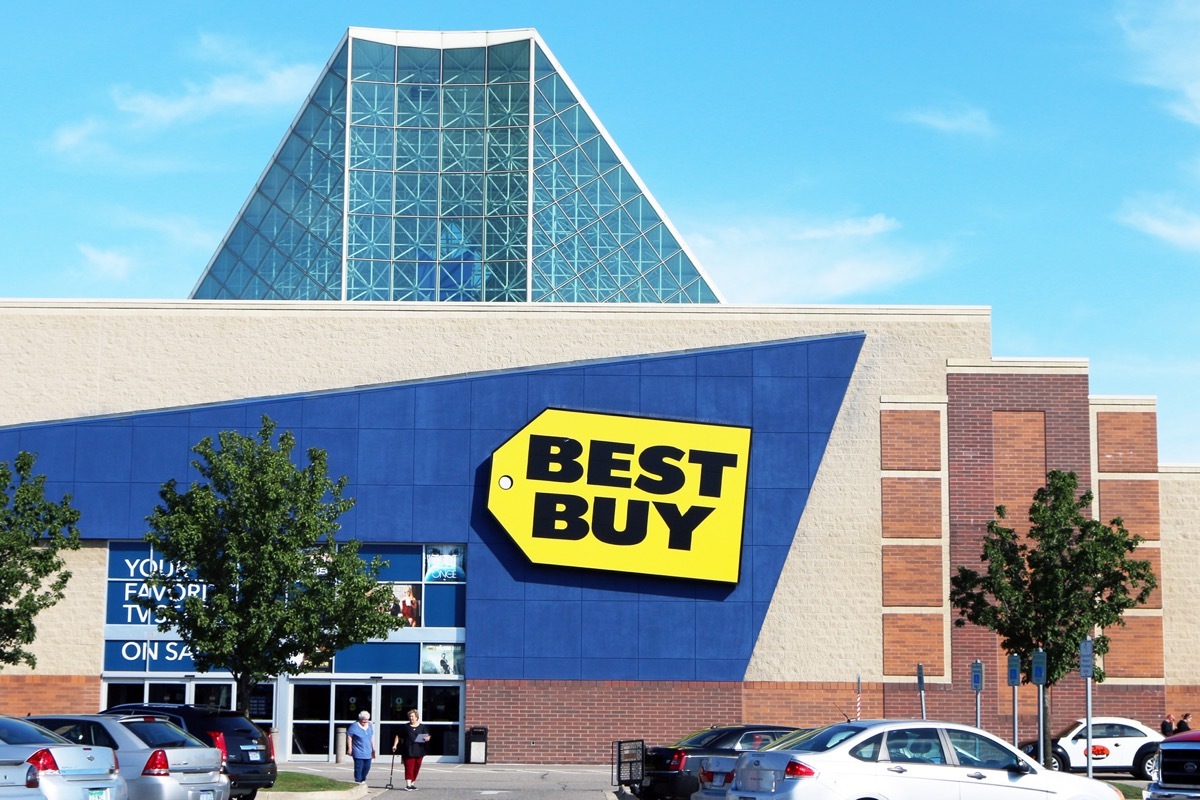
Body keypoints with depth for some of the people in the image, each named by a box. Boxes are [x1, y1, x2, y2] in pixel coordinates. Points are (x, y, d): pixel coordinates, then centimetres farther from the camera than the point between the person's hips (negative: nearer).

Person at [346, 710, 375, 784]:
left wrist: (373, 749, 19)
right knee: (359, 767, -7)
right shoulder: (355, 726, -9)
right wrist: (350, 748, -9)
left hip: (368, 752, 6)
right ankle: (358, 782, -1)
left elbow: (372, 737, 19)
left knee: (367, 767, 9)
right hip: (358, 752, -6)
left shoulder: (370, 726, 9)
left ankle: (363, 780, 28)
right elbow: (349, 736, -7)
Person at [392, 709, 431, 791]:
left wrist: (427, 738, -14)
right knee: (409, 767, -11)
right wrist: (395, 745, -2)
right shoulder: (405, 727, 6)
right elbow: (398, 736, 9)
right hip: (408, 751, -2)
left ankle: (412, 783, 20)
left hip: (418, 751, 2)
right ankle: (408, 785, -18)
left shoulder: (422, 727, 8)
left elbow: (428, 736, 10)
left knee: (416, 767, 7)